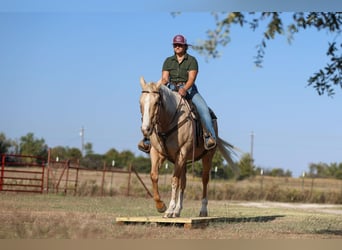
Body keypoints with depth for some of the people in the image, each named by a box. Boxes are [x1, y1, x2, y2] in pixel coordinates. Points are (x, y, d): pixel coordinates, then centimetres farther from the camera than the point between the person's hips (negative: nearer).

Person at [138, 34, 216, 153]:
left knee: (203, 108, -29)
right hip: (171, 89, 3)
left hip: (188, 89, -3)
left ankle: (210, 136, -33)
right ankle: (148, 139, -18)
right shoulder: (168, 61, 12)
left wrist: (184, 89, -31)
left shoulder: (192, 60, 1)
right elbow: (164, 78, 3)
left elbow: (191, 78, -11)